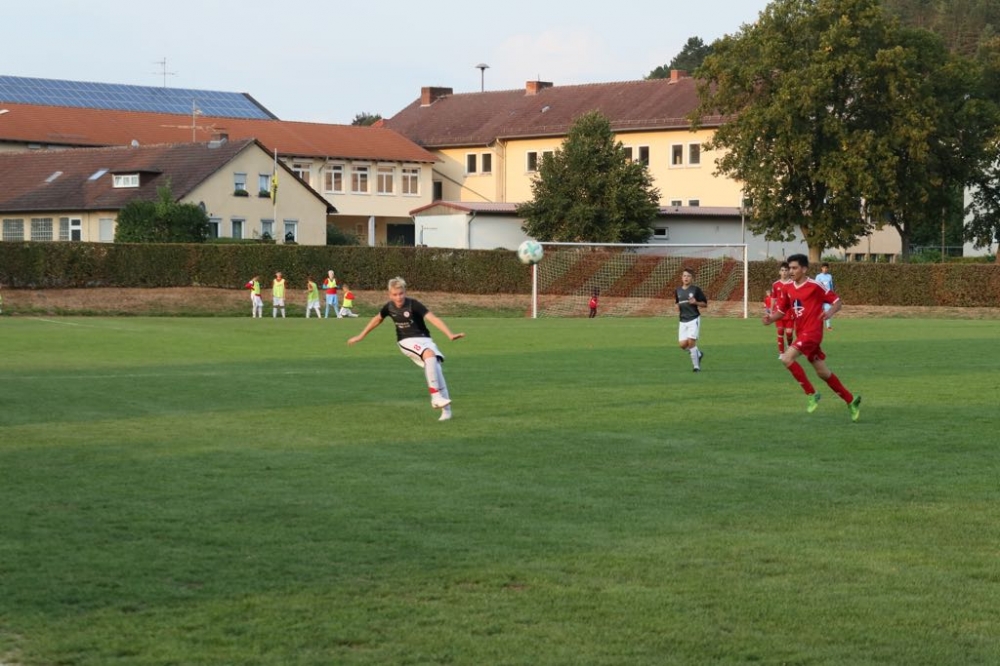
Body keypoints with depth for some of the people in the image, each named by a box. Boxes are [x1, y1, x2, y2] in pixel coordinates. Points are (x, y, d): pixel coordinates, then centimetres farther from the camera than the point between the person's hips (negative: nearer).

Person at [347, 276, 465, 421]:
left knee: (435, 365, -18)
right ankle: (436, 397, -32)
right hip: (407, 341, 0)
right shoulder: (389, 307, -4)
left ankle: (446, 408, -9)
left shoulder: (413, 304, -17)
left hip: (423, 339, 0)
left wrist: (450, 335, -39)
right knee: (430, 355, -31)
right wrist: (361, 336, 26)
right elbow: (377, 319, 17)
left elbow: (433, 318, -27)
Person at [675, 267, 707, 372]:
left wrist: (696, 302, -17)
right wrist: (678, 306, 1)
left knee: (691, 342, -13)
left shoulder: (696, 289, -4)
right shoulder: (678, 291, 10)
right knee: (682, 344, -5)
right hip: (683, 320, 5)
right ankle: (698, 354, 24)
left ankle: (696, 366, 1)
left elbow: (705, 304, 1)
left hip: (694, 319, -5)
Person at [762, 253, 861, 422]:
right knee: (823, 373, 11)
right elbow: (781, 310, 14)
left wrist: (830, 312, -24)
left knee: (787, 358, -21)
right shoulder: (788, 289, 8)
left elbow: (837, 301, -4)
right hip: (801, 333, 7)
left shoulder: (814, 286, -10)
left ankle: (811, 394, -9)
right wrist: (770, 318, -6)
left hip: (812, 332, -7)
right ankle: (851, 400, 24)